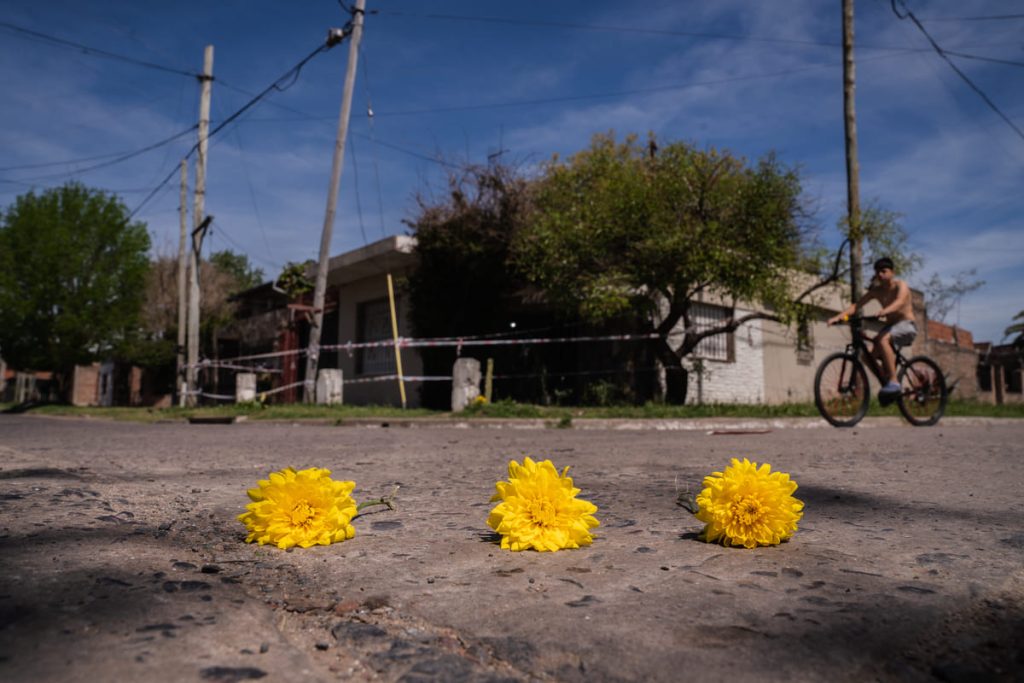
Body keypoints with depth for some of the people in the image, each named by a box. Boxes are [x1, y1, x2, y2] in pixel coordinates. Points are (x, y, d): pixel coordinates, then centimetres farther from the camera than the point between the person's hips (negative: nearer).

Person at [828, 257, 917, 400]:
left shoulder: (901, 286, -12)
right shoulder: (876, 291, 3)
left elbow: (900, 301, -35)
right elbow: (857, 305, -8)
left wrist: (885, 311, -57)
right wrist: (839, 316, -26)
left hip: (906, 325, -6)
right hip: (890, 325, 6)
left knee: (882, 339, -35)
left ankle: (893, 382, -33)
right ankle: (886, 381, 11)